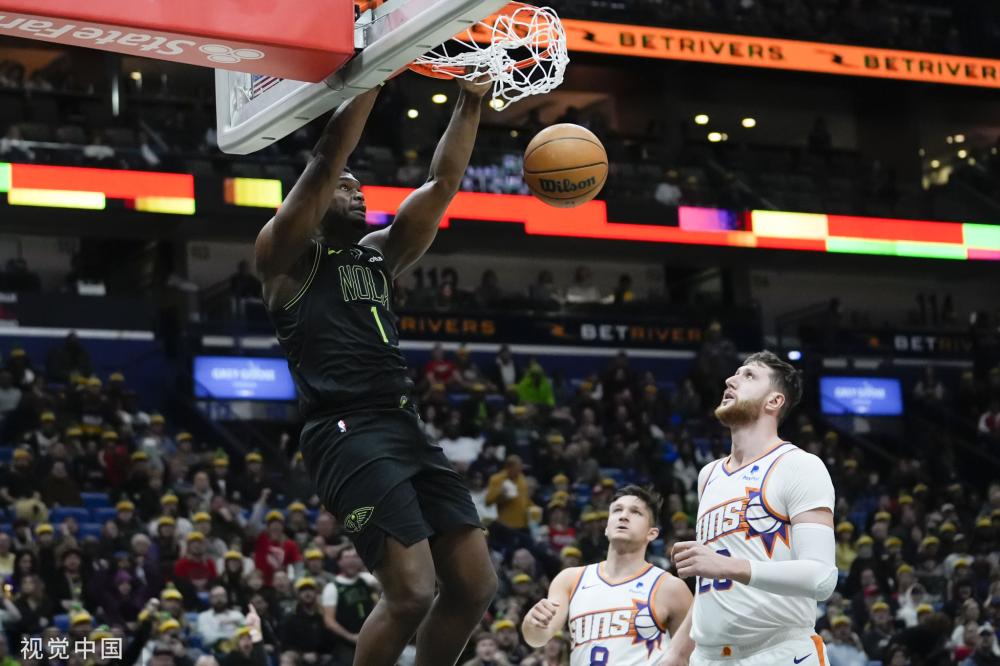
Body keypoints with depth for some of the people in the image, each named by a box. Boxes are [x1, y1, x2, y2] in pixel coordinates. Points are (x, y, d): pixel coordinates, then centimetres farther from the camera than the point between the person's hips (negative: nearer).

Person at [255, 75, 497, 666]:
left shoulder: (380, 254, 23)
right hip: (347, 434, -8)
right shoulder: (287, 255, 4)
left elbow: (444, 183, 18)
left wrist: (472, 101, 9)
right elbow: (326, 159, -8)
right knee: (411, 592, -18)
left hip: (407, 427, 8)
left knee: (474, 585, 2)